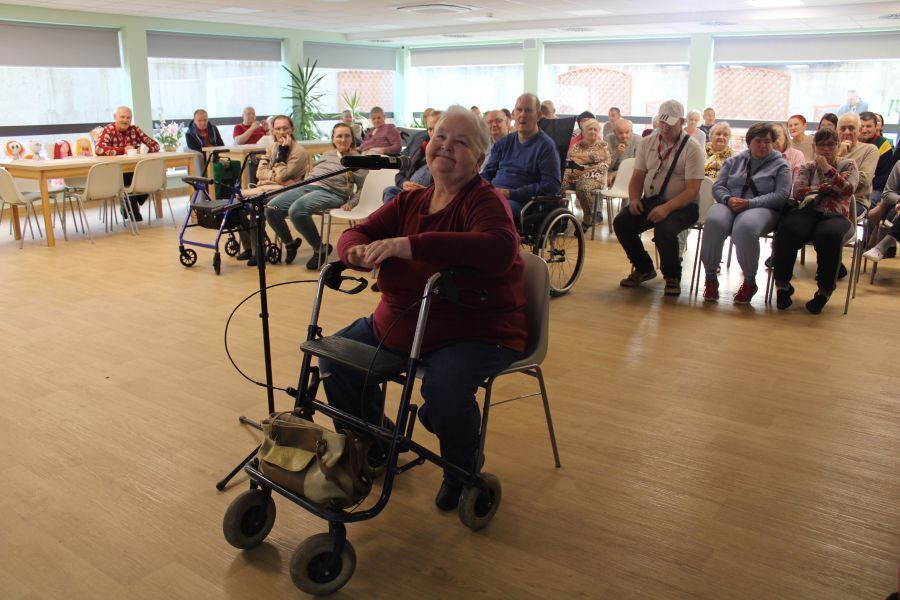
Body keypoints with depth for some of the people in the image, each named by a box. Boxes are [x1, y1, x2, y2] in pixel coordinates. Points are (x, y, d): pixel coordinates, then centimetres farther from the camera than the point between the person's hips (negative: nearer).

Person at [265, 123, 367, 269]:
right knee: (271, 209, -13)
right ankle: (290, 243, 11)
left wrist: (350, 203, -10)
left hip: (331, 192, -6)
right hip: (308, 186, 6)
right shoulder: (327, 154, 28)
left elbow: (364, 188, 4)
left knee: (296, 210, -35)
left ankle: (320, 249, -15)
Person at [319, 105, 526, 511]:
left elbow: (499, 249, -37)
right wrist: (359, 252, -24)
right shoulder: (410, 201, 6)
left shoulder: (484, 201, -15)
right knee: (335, 356, 1)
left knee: (445, 386, -34)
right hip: (397, 326, 7)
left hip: (477, 333, -7)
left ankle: (463, 471, 0)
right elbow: (356, 233, 4)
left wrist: (410, 245, -42)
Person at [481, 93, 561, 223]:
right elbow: (488, 172, 26)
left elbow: (551, 186, -6)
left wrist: (511, 193, -13)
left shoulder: (546, 145, 4)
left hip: (520, 202, -5)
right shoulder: (504, 142, 22)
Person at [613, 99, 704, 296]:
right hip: (650, 200, 5)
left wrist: (666, 207, -29)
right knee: (621, 222, -18)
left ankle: (672, 276, -4)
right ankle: (644, 269, 6)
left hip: (681, 205, -5)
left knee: (664, 229, -34)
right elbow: (637, 176, 13)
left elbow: (692, 190, -15)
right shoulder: (647, 142, 9)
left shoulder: (692, 148, -8)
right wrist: (634, 199, -8)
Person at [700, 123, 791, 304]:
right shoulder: (734, 161, 22)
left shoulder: (780, 165, 12)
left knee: (745, 227, -39)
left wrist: (749, 203, -15)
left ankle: (749, 282, -21)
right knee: (713, 223, -34)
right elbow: (717, 187, 13)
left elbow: (781, 195, -2)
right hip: (729, 205, 3)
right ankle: (710, 278, -22)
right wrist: (728, 200, -11)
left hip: (761, 209, -2)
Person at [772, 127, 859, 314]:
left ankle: (824, 292, -23)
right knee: (786, 229, -35)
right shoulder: (808, 167, 22)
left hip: (835, 215, -1)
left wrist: (827, 169, -5)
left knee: (829, 235, -39)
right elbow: (798, 191, 3)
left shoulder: (848, 165, 18)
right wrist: (828, 188, -1)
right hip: (808, 211, 1)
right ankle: (783, 286, -22)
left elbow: (848, 190, -2)